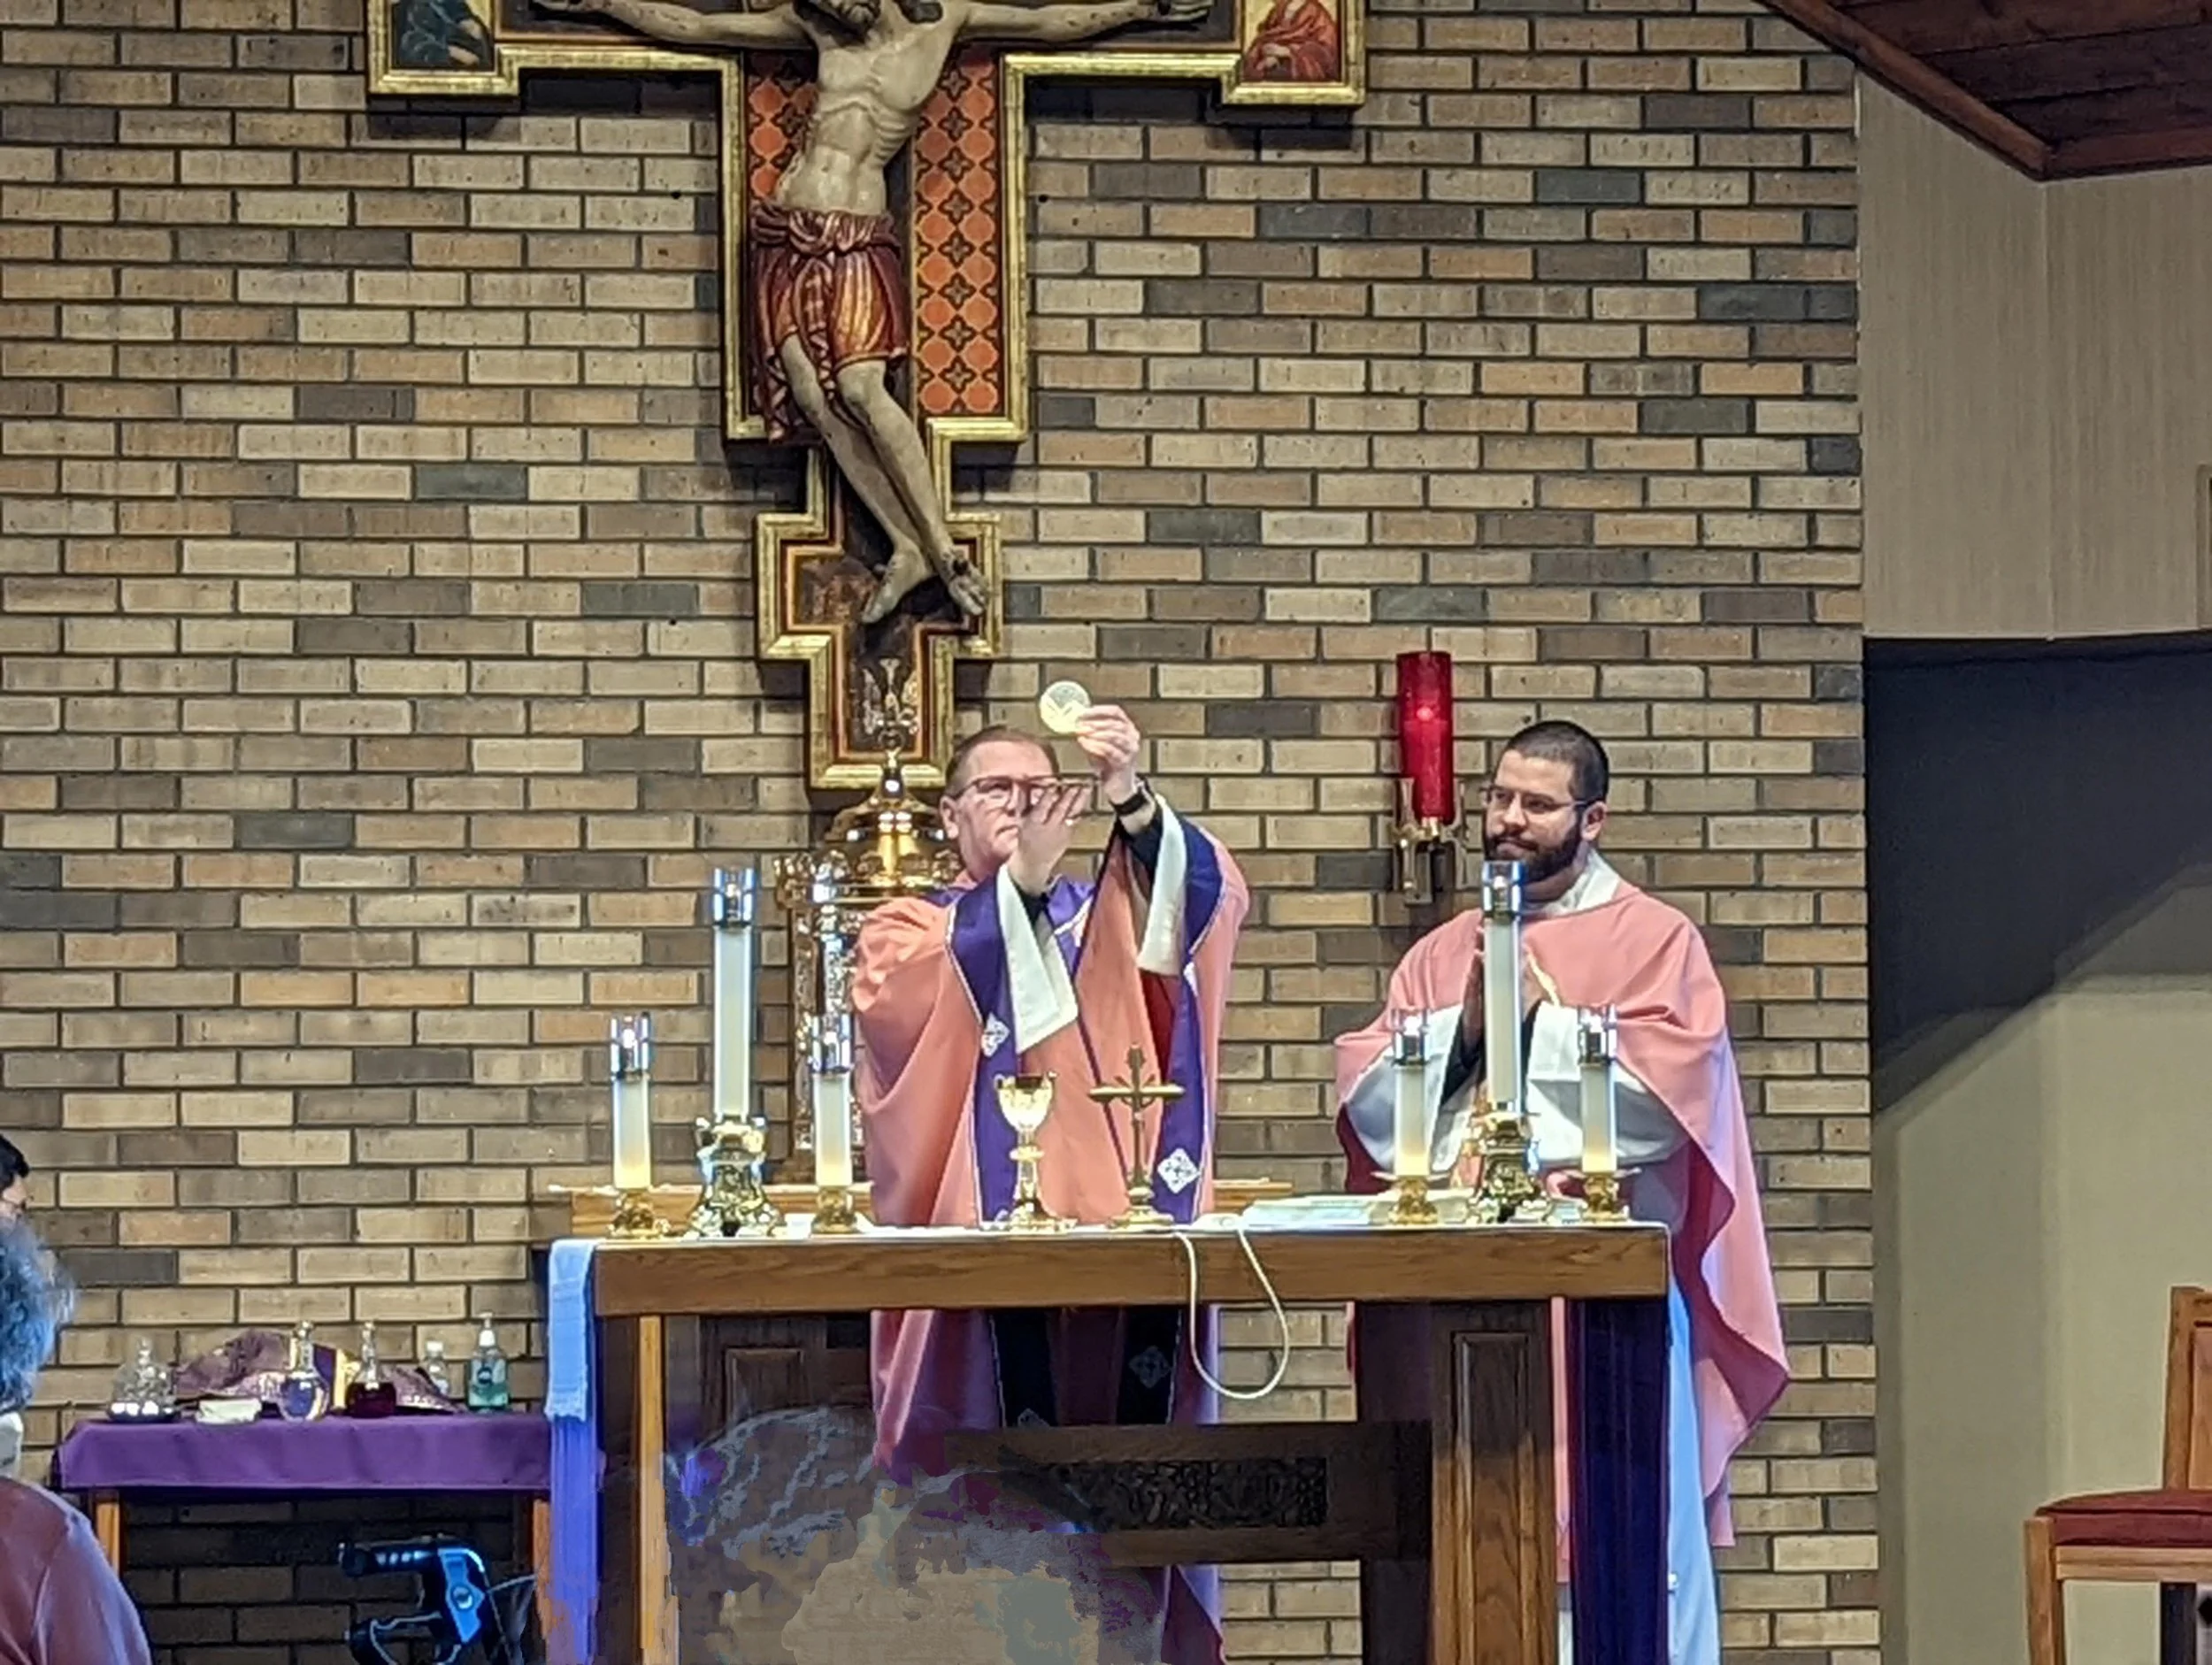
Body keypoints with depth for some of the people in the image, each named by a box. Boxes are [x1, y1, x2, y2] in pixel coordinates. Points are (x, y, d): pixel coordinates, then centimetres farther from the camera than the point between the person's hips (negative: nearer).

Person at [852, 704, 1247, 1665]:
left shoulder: (1111, 915, 21)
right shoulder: (907, 932, 16)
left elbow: (1207, 899, -1)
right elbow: (910, 998, -8)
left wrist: (1133, 803, -20)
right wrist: (1021, 877, -20)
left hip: (1122, 1236, 2)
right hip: (982, 1245, -2)